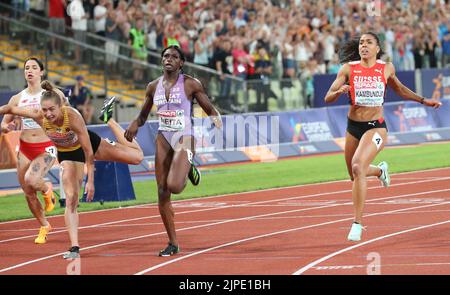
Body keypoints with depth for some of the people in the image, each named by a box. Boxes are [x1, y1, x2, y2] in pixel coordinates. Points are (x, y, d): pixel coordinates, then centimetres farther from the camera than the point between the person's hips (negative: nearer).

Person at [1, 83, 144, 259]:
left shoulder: (73, 117, -39)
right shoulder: (39, 117, -30)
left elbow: (89, 152, -33)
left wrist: (90, 181, -32)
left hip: (89, 144, -2)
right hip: (67, 154, 2)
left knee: (136, 156, 1)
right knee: (71, 198, -9)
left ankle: (108, 118, 22)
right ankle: (74, 247, -4)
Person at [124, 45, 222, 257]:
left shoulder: (190, 84, -5)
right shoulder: (153, 87, 8)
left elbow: (209, 108, -1)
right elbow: (143, 115, 18)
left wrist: (215, 118, -24)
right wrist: (134, 125, -4)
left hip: (184, 138, -5)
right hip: (163, 138, 5)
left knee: (174, 186, -24)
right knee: (162, 193, -1)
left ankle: (188, 170, 14)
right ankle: (173, 243, 9)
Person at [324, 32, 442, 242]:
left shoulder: (386, 68, 1)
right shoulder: (349, 69, -2)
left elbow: (399, 89, 22)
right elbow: (328, 98, -4)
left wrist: (423, 101, 22)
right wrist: (339, 92, -25)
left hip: (376, 127, -3)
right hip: (353, 128, 3)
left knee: (358, 167, -27)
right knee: (355, 175, 17)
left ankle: (358, 223, -22)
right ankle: (380, 170, 55)